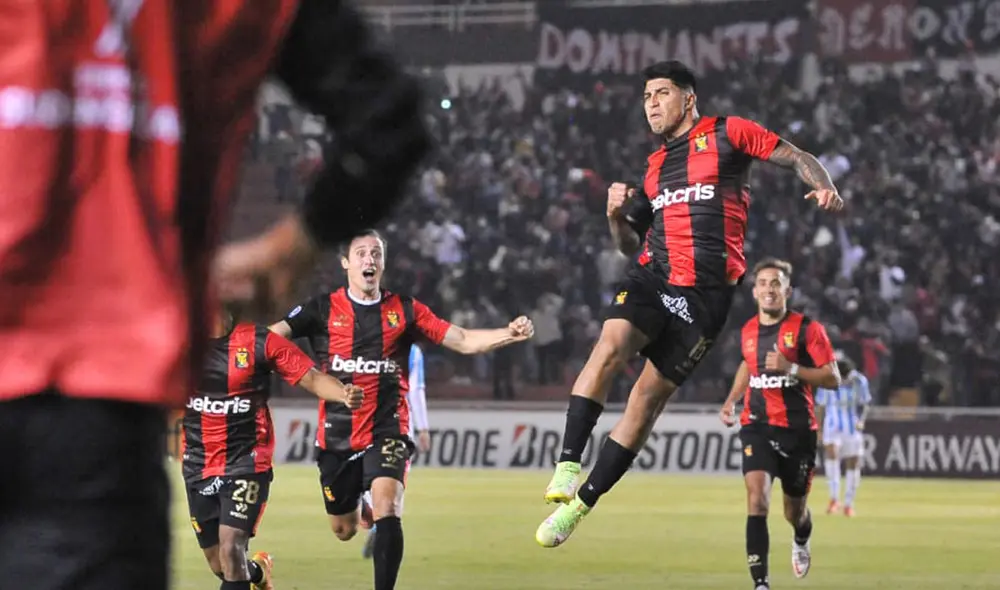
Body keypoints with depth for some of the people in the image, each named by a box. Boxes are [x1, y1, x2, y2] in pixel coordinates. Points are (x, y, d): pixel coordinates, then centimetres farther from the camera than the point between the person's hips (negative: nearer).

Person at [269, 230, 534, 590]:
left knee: (387, 508, -26)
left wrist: (509, 334, -17)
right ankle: (362, 509, 52)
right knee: (344, 530, 14)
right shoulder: (323, 310, 0)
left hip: (387, 430, -1)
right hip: (337, 435, 1)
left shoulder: (404, 310, 3)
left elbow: (464, 341, 0)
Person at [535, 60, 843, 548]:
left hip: (706, 292, -4)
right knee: (609, 348, -26)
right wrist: (616, 217, 6)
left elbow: (797, 158, 5)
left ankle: (581, 503, 3)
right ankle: (568, 466, -28)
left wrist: (824, 187, -15)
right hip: (652, 275, 4)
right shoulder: (654, 167, 23)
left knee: (648, 398, -3)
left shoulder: (727, 133, 7)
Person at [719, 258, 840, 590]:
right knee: (757, 497, -20)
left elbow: (833, 378, -11)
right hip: (757, 426, 2)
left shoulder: (807, 329, -8)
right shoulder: (748, 331, 7)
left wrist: (791, 368, -23)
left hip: (798, 429, -2)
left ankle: (801, 540, 53)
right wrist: (731, 401, 16)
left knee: (795, 511, 13)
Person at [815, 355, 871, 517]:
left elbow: (865, 404, 4)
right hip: (833, 426, -1)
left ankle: (849, 504, 15)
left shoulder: (860, 381, -7)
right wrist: (819, 429, 6)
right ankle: (834, 498, -25)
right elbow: (821, 406, 3)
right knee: (830, 453, -25)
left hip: (853, 428, 1)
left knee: (853, 464, 1)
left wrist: (862, 420, -14)